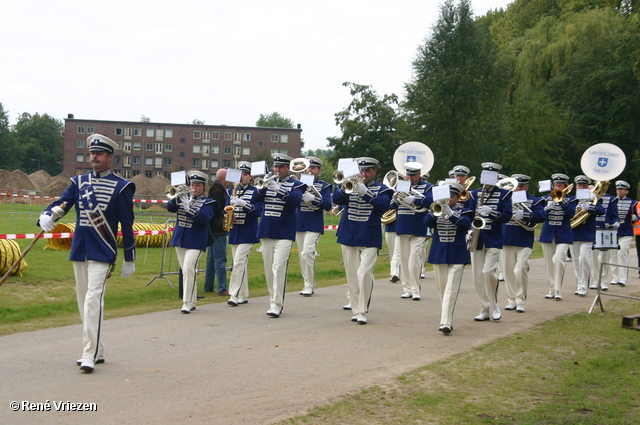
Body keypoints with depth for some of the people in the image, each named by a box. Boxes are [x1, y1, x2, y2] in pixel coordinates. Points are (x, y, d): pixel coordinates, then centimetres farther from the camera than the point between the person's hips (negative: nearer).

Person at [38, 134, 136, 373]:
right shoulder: (78, 182, 10)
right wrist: (47, 216, -27)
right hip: (79, 250, 6)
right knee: (83, 301, 11)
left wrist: (129, 259, 0)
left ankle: (90, 354, -14)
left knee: (93, 299, -16)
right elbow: (61, 203, -3)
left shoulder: (120, 187, -2)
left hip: (102, 252, -5)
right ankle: (97, 351, 22)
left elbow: (127, 225, -1)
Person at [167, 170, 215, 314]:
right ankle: (192, 301, 22)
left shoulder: (208, 202, -1)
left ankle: (187, 303, -14)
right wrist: (175, 198, -19)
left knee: (189, 269, -17)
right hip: (180, 240, 6)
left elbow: (204, 218, -18)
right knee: (185, 271, 11)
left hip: (195, 242, -5)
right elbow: (170, 208, -1)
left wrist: (188, 208, -27)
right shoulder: (183, 198, 13)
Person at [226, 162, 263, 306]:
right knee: (240, 264, 9)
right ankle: (243, 296, 16)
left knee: (239, 263, -14)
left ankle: (235, 295, -12)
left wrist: (244, 204, -22)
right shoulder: (232, 191, 13)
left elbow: (259, 211, -9)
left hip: (247, 233, -5)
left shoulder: (255, 192, -1)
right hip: (234, 231, 5)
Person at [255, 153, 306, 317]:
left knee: (279, 268, -14)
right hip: (266, 231, 5)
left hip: (284, 233, -4)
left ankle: (277, 305, -13)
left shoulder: (296, 185, 2)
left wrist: (278, 189, -29)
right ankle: (273, 300, 19)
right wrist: (263, 187, -18)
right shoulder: (269, 182, 13)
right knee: (269, 269, 8)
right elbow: (256, 199, 2)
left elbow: (296, 200, -17)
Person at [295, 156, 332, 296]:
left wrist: (312, 198, -24)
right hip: (299, 224, 5)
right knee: (302, 255, 8)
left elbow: (328, 205, -10)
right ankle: (308, 284, 19)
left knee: (307, 252, -17)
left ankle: (309, 286, -10)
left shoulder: (324, 186, 1)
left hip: (314, 225, -5)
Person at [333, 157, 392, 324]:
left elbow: (384, 206, -16)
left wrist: (365, 192, -27)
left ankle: (362, 311, -5)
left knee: (364, 273, -14)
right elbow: (336, 199, -6)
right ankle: (355, 310, 16)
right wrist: (343, 188, -27)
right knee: (352, 276, 7)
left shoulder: (381, 189, 4)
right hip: (348, 236, 3)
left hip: (369, 239, -3)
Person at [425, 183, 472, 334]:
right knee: (442, 289, 8)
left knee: (451, 290, -12)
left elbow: (466, 224, -17)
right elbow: (427, 222, -8)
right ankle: (446, 320, 19)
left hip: (457, 256, -3)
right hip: (438, 255, 3)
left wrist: (450, 213, -30)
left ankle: (446, 322, -17)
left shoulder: (463, 212, 4)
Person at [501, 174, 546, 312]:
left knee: (520, 270, -11)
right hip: (506, 241, 3)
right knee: (509, 271, 5)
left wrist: (524, 215, -26)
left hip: (524, 242, -3)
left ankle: (521, 300, 3)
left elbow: (542, 215, -11)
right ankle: (511, 299, 17)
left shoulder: (534, 201, 6)